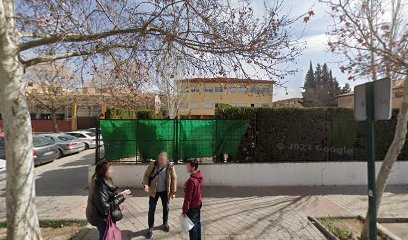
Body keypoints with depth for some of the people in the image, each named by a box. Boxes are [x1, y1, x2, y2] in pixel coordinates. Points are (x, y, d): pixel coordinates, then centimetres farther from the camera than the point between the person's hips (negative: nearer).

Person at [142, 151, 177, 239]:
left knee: (166, 208, 18)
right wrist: (146, 185, -25)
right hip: (154, 191, 0)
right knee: (151, 210, 6)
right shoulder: (152, 165, -15)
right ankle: (150, 228, 26)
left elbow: (174, 179, -7)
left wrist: (173, 192, -6)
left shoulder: (170, 167, -14)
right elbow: (146, 175, -7)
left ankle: (165, 223, 43)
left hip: (165, 191, 1)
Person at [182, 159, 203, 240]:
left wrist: (184, 210, -15)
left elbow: (188, 197, -23)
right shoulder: (199, 177, -3)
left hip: (192, 207, -8)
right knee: (197, 223, 22)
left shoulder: (191, 180, -29)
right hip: (198, 204, 8)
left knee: (192, 226, 10)